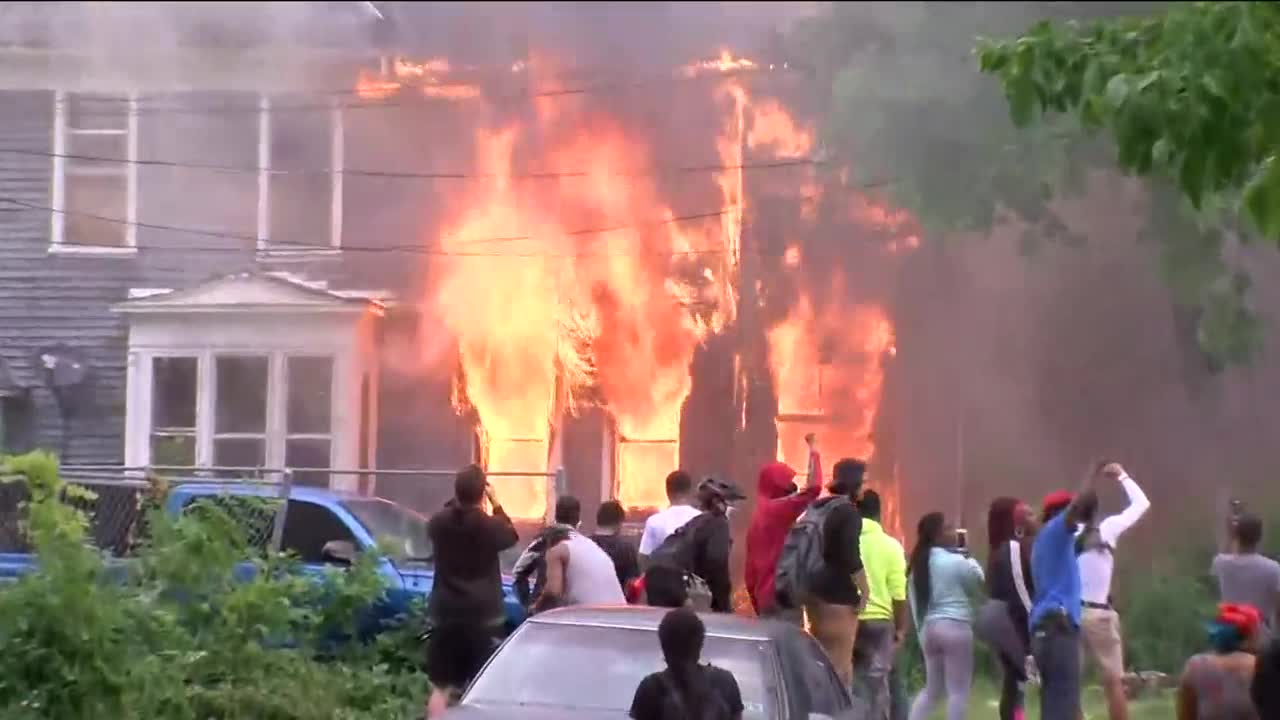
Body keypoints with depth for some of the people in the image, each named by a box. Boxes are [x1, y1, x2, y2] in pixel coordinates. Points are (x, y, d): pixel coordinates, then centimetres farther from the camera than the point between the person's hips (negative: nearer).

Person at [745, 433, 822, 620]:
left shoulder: (758, 515, 15)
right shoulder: (779, 510, -9)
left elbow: (751, 570, 18)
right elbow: (813, 488, -21)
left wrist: (758, 606, 23)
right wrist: (813, 451, -8)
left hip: (765, 596, 9)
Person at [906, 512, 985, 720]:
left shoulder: (919, 563, 9)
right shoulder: (956, 560, -10)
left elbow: (914, 601, 10)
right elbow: (977, 581, 5)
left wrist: (921, 629, 16)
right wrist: (968, 558, 17)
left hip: (929, 627, 7)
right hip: (955, 625, -7)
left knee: (932, 689, 16)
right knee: (958, 690, -1)